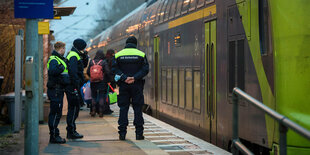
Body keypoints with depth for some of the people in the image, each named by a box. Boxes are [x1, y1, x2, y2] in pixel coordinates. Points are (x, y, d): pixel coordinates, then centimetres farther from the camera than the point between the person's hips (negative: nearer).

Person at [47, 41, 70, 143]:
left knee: (57, 113, 14)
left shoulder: (60, 59, 18)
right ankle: (54, 136, -3)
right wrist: (62, 67, -23)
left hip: (58, 90, 10)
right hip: (55, 90, -10)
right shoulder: (54, 60, -15)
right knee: (55, 113, -7)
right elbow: (52, 71, -33)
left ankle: (54, 135, 21)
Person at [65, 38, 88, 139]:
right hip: (73, 87, -10)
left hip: (73, 87, 10)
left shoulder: (76, 55, 18)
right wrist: (76, 86, -25)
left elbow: (84, 65, 28)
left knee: (73, 108, 14)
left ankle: (71, 131, 20)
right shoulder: (73, 57, -14)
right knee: (74, 109, -7)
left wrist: (85, 57, 9)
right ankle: (71, 132, -4)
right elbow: (73, 72, -23)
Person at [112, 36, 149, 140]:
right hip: (137, 85, -1)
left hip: (123, 85, 1)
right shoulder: (141, 54, 2)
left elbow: (114, 69, -5)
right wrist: (134, 78, -12)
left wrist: (124, 78, -11)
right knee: (138, 109, 4)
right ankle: (139, 133, 3)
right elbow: (145, 69, -7)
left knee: (123, 109, 4)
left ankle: (122, 133, 1)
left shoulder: (118, 55, 5)